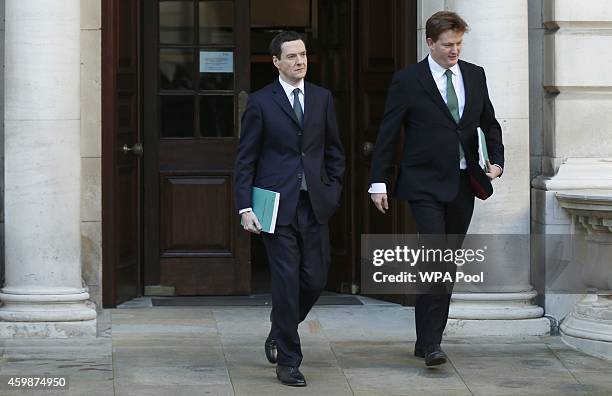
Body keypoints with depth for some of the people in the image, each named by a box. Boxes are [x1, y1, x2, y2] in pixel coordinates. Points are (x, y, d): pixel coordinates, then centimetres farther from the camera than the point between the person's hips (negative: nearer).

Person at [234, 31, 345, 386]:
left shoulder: (322, 98, 9)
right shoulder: (261, 102, -1)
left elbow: (334, 150, 15)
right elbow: (246, 159, -1)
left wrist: (333, 192, 5)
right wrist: (245, 207, -8)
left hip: (315, 204, 4)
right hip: (278, 206, -4)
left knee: (316, 279, 3)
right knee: (287, 281, -4)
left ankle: (280, 333, 31)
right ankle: (288, 361, 5)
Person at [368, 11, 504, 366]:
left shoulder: (475, 76, 9)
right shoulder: (408, 81, -4)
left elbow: (490, 123, 19)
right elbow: (387, 134, -3)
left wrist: (496, 160, 3)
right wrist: (378, 182, -7)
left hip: (463, 185, 5)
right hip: (425, 184, -5)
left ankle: (428, 340, 16)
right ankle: (430, 344, -15)